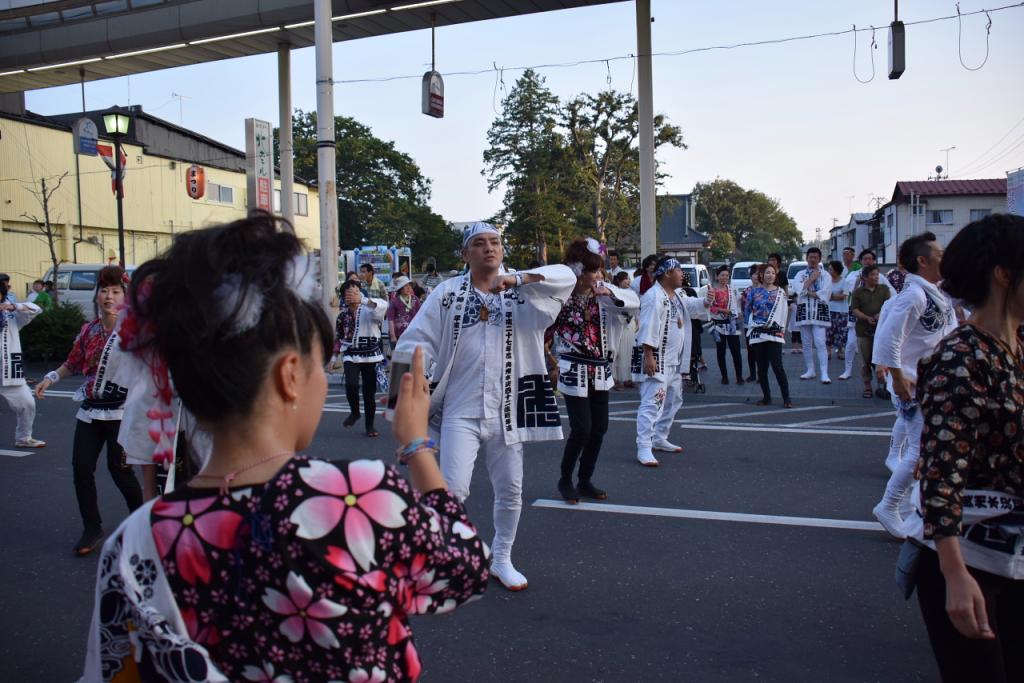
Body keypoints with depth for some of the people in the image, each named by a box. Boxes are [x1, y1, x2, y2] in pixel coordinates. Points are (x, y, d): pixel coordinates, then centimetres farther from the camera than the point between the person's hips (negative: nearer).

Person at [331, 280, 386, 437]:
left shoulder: (368, 309, -8)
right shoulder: (343, 314, 5)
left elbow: (383, 305, -31)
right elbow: (338, 336, 18)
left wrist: (362, 300, -42)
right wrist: (335, 357, 18)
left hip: (370, 355, -2)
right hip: (351, 355, 2)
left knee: (370, 391, 4)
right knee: (351, 384, -21)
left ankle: (370, 425, 20)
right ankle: (354, 412, 7)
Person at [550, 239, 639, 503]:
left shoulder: (602, 292, 0)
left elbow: (635, 302, -5)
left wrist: (611, 293, -19)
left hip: (599, 370, 6)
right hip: (573, 370, -5)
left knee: (599, 428, 9)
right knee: (582, 429, -8)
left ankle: (585, 480, 25)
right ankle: (565, 480, 15)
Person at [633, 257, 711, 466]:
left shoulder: (676, 296, 14)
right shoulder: (654, 297, -18)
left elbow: (690, 306, 27)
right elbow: (648, 329, -23)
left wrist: (705, 303, 5)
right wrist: (648, 357, -28)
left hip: (674, 360, 11)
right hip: (655, 359, -11)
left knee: (673, 400, 20)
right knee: (651, 403, -13)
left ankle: (660, 439, 32)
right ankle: (644, 448, -12)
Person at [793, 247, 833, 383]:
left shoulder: (825, 275, 5)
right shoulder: (800, 274, 13)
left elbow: (824, 294, -10)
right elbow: (799, 289, -7)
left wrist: (807, 292, -8)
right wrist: (812, 278, -4)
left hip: (819, 311, -3)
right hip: (804, 311, 3)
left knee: (820, 342, -12)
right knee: (807, 343, 9)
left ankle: (824, 373, -14)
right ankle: (810, 371, 19)